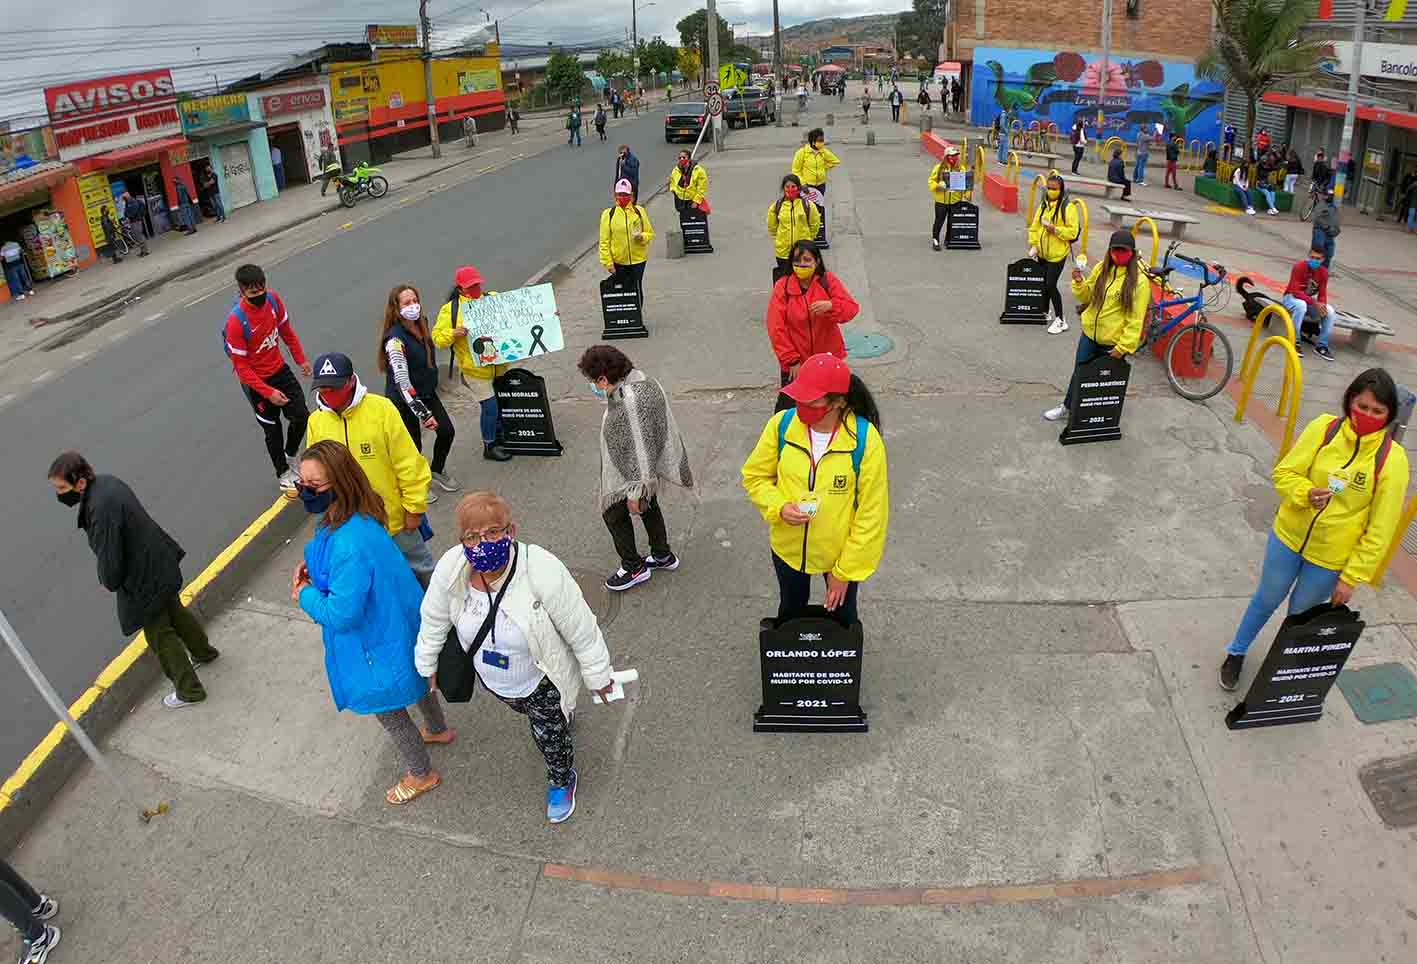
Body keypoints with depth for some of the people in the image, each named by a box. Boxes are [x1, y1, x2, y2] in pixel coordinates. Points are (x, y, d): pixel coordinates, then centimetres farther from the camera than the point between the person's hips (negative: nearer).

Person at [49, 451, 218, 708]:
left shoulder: (100, 510, -34)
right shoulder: (107, 481, -7)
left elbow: (109, 559, -24)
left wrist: (109, 582, -7)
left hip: (144, 581, -9)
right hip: (160, 563, 9)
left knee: (160, 634, 9)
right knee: (174, 612, 30)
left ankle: (189, 690, 24)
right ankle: (203, 652, 53)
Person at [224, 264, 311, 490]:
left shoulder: (273, 299, -13)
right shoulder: (236, 321, -28)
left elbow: (286, 330, 7)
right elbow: (241, 366, -22)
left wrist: (301, 359, 9)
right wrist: (268, 392, -24)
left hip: (280, 369, 5)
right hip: (256, 381, -5)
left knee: (301, 416, 7)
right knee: (273, 429, 10)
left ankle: (290, 455, 37)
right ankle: (283, 473, 33)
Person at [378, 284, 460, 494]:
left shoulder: (422, 323, -2)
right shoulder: (395, 339, -26)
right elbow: (402, 382, -29)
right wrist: (423, 413, -29)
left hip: (427, 393, 8)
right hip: (403, 400, -8)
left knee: (447, 431, 11)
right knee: (413, 445, 4)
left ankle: (437, 470, 39)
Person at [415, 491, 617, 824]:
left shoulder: (544, 572, -40)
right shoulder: (451, 568, -28)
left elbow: (582, 633, -24)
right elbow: (434, 618, -5)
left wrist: (597, 677, -11)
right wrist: (427, 665, 8)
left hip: (542, 681, -4)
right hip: (491, 679, 4)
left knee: (550, 734, 20)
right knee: (525, 710, 34)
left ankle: (561, 780, 55)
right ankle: (563, 713, 70)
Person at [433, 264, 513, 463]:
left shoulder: (493, 299, 5)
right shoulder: (450, 310, -7)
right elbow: (437, 338, -6)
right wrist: (453, 333, -25)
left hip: (498, 363, 5)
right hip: (475, 368, -5)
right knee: (489, 405, -3)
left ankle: (500, 436, 43)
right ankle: (489, 446, 15)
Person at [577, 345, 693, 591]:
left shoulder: (629, 402, -34)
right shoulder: (642, 380, -4)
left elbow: (639, 448, -31)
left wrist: (635, 491, -23)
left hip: (629, 474, -9)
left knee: (614, 513, 11)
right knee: (648, 507, 26)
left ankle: (634, 567, 25)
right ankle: (662, 555, 44)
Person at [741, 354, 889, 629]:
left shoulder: (865, 439, -25)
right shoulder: (781, 424, -17)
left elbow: (872, 513, -18)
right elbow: (755, 476, -2)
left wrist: (845, 571, -14)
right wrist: (779, 507, -22)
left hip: (842, 552, -2)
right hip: (788, 548, 2)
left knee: (842, 615, 25)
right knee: (790, 612, 27)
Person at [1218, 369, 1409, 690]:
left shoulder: (1391, 459, -17)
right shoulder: (1324, 428, -14)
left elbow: (1380, 529, -12)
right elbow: (1283, 473, -6)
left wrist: (1352, 577, -11)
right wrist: (1305, 493, -28)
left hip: (1331, 559, -1)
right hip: (1288, 537, 1)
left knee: (1300, 615, 17)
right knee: (1267, 599, 20)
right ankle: (1236, 652, 43)